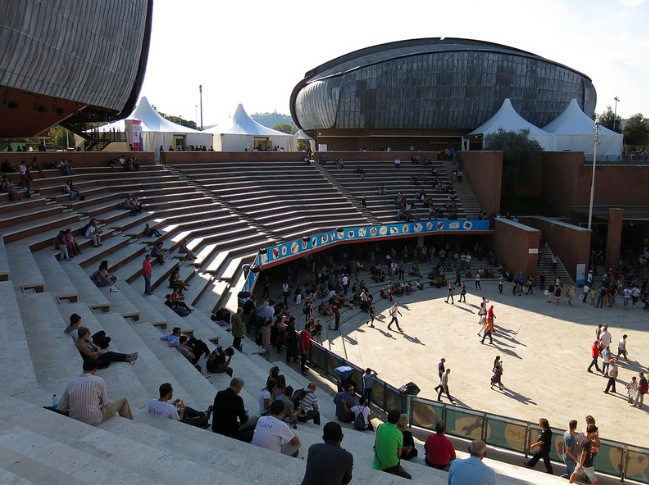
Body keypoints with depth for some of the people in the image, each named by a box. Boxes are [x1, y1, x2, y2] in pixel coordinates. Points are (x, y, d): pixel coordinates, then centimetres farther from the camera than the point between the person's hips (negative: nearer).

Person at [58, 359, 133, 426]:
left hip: (75, 421, 5)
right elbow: (105, 403, -4)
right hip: (94, 421, -5)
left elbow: (61, 408, 0)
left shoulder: (71, 383, -3)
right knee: (123, 400, 16)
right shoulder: (99, 381, -13)